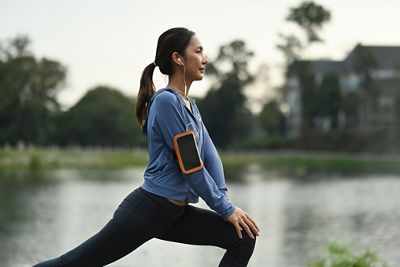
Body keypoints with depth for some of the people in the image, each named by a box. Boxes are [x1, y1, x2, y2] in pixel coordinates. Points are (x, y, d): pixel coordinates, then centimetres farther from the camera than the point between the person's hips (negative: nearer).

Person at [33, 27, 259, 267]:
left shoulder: (190, 105, 12)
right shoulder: (166, 101, -16)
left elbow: (210, 156, 8)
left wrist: (224, 201, -5)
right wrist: (225, 209, -12)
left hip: (173, 215, 9)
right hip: (147, 209, -9)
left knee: (243, 238, 0)